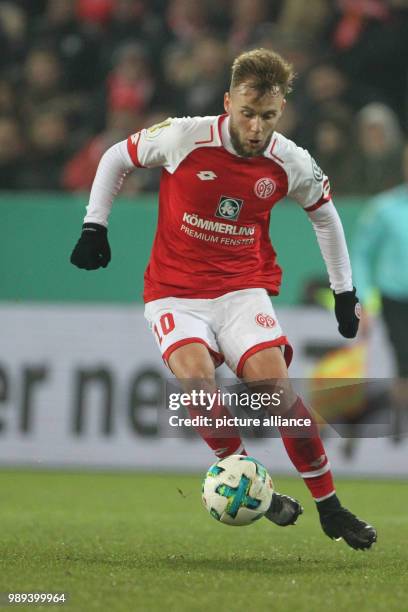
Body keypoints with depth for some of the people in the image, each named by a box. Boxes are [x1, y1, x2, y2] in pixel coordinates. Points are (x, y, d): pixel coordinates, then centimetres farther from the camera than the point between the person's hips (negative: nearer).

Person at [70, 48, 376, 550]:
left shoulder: (291, 163, -6)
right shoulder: (183, 138, -14)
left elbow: (324, 214, 15)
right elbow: (115, 158, 4)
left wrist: (344, 291, 15)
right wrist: (94, 226, -1)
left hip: (244, 289, 1)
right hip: (174, 293, -1)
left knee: (276, 385, -20)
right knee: (196, 379, -29)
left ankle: (329, 508, -5)